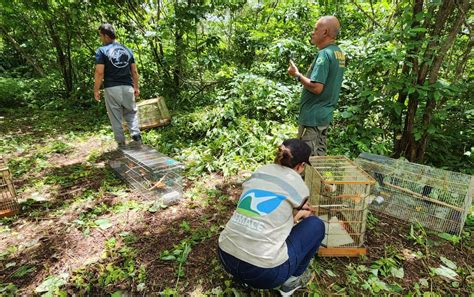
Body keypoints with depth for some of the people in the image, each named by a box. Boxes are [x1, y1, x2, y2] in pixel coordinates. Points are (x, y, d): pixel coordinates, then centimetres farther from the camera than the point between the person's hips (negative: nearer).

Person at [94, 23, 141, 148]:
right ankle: (136, 134, -1)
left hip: (111, 88, -3)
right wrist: (136, 87, 17)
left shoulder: (102, 51, -5)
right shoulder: (127, 49, 9)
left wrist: (96, 90, -1)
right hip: (127, 87, 3)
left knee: (115, 117, 7)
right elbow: (134, 71, 9)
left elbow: (99, 72, -10)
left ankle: (121, 142, 13)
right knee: (131, 112, 18)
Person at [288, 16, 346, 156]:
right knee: (319, 156, 17)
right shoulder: (339, 53, 11)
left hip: (312, 116, -9)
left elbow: (316, 87, -25)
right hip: (326, 114, 9)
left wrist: (297, 75, -13)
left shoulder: (324, 54, -17)